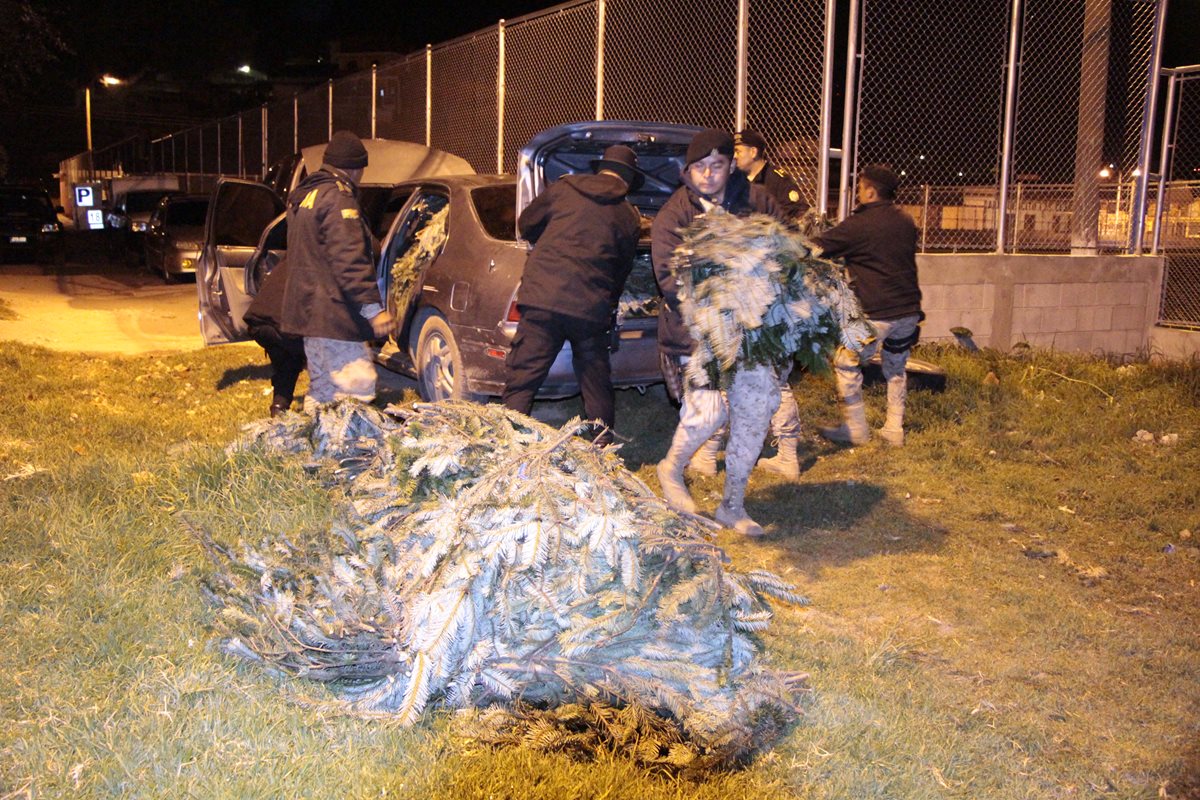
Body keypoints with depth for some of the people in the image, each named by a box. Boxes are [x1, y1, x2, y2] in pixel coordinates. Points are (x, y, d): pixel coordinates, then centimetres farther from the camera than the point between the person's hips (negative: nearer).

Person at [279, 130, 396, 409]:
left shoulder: (303, 195, 19)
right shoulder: (338, 198, -13)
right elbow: (349, 260, -22)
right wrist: (373, 307, -23)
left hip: (307, 310, 11)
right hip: (333, 314, -11)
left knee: (322, 389, 16)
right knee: (358, 387, -12)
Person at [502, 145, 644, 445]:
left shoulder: (563, 188, 8)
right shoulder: (630, 218, 10)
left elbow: (526, 225, 18)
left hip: (542, 297, -1)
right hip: (591, 308, 2)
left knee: (521, 380, 1)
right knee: (596, 383, 18)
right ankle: (605, 445, 27)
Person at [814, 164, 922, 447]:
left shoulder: (859, 224, -11)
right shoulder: (906, 222, 10)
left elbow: (817, 247, -5)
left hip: (876, 313, -7)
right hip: (909, 309, 7)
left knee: (846, 364, 8)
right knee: (896, 368, 20)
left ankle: (855, 431, 11)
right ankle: (895, 430, 22)